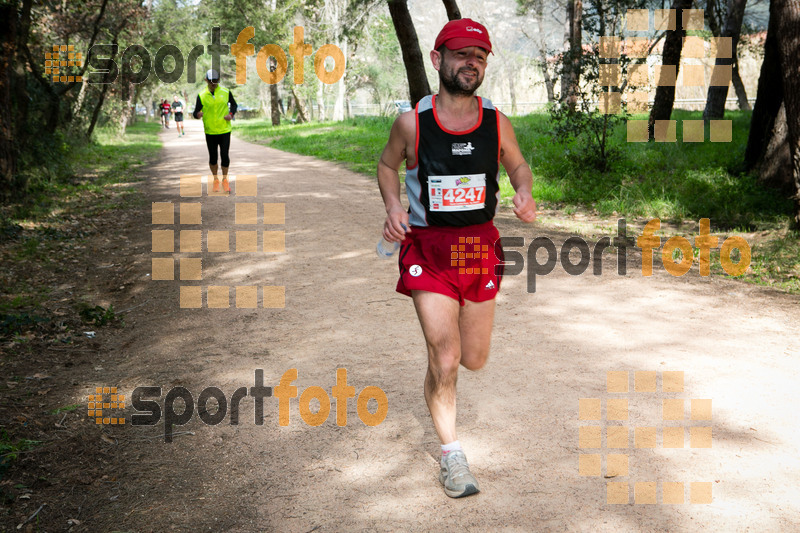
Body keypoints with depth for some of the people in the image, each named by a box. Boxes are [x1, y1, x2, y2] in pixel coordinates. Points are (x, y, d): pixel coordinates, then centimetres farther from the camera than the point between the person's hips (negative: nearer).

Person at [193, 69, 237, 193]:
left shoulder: (226, 92, -2)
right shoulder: (201, 96, -6)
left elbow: (234, 104, 14)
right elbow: (195, 112, -6)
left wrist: (231, 114, -6)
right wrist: (198, 114, -31)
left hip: (225, 130, 0)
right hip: (210, 132, 0)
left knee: (224, 155, -3)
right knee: (213, 157, 8)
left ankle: (224, 180, 16)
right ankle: (215, 180, 27)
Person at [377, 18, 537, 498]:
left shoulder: (497, 123, -3)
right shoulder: (412, 122, -8)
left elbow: (518, 164, 14)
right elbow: (387, 165, 9)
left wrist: (525, 193, -8)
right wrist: (393, 207, -10)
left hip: (480, 247, 3)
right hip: (428, 250, -3)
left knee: (474, 360, 13)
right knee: (444, 361, -9)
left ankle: (453, 320, 52)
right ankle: (451, 454, 13)